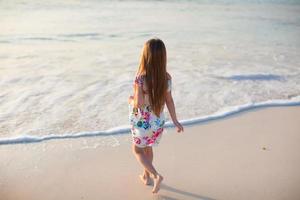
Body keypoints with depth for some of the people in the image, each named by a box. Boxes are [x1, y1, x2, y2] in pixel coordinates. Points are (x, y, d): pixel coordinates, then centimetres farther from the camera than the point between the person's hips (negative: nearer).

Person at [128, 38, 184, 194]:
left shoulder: (140, 78, -26)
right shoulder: (166, 77, -10)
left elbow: (139, 103, -28)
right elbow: (169, 101, -4)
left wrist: (130, 100, -5)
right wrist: (175, 121, 6)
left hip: (142, 123, -5)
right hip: (158, 122, 5)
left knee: (137, 150, 21)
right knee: (148, 148, 27)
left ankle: (156, 175, 11)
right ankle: (146, 176, 43)